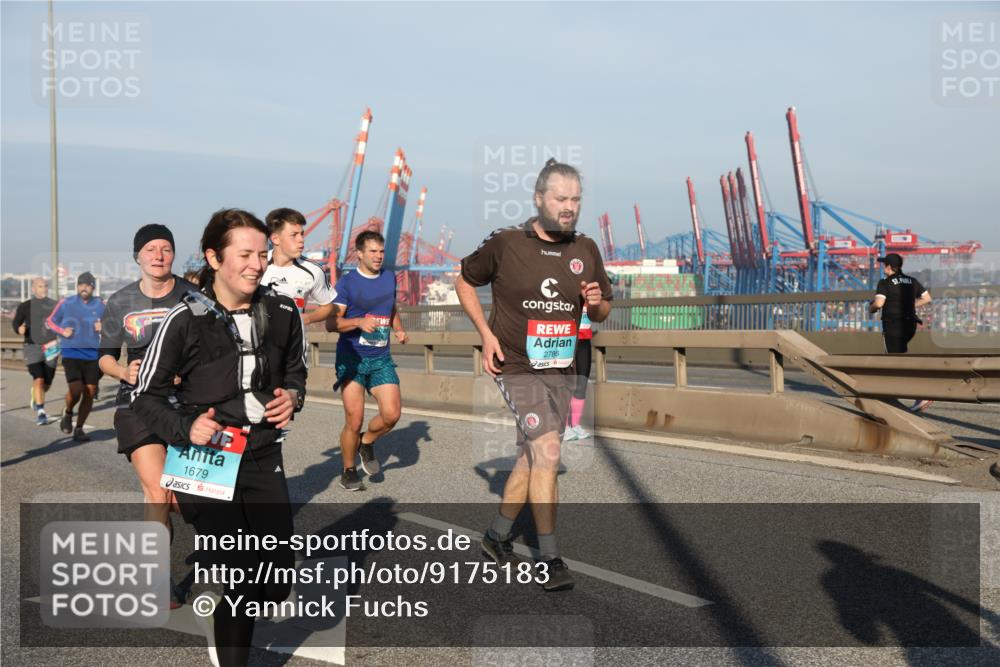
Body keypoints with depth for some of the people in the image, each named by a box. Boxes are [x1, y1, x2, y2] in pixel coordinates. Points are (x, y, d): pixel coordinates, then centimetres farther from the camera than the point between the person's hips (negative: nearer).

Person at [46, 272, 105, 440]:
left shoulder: (101, 305, 4)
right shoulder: (65, 303, 2)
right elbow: (51, 321, 14)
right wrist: (62, 331, -5)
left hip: (93, 356, 2)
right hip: (71, 354, -2)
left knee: (89, 393, 4)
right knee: (76, 390, -18)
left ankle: (79, 429, 19)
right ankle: (68, 413, 15)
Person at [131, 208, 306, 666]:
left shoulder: (282, 313, -2)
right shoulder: (185, 319, -13)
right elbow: (146, 396, -5)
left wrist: (292, 396, -4)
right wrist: (185, 428, -21)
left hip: (263, 459, 4)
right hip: (205, 461, -4)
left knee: (278, 584, 7)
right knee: (247, 580, -5)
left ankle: (225, 622, 41)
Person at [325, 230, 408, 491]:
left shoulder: (389, 278, 10)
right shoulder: (346, 282, -5)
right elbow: (331, 323, -9)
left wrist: (399, 330, 7)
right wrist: (359, 322, -25)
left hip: (381, 358, 4)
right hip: (351, 359, -4)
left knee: (391, 415, -10)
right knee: (354, 420, -4)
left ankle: (367, 442, 22)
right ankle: (349, 472, 18)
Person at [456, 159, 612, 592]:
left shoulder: (586, 251, 5)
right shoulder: (504, 244, -7)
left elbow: (602, 312, 14)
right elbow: (464, 281, 6)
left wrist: (596, 303, -11)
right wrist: (486, 333, -5)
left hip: (560, 369, 5)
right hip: (517, 366, -5)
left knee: (531, 457, 13)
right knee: (547, 452, -16)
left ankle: (497, 536, 31)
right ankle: (549, 559, -8)